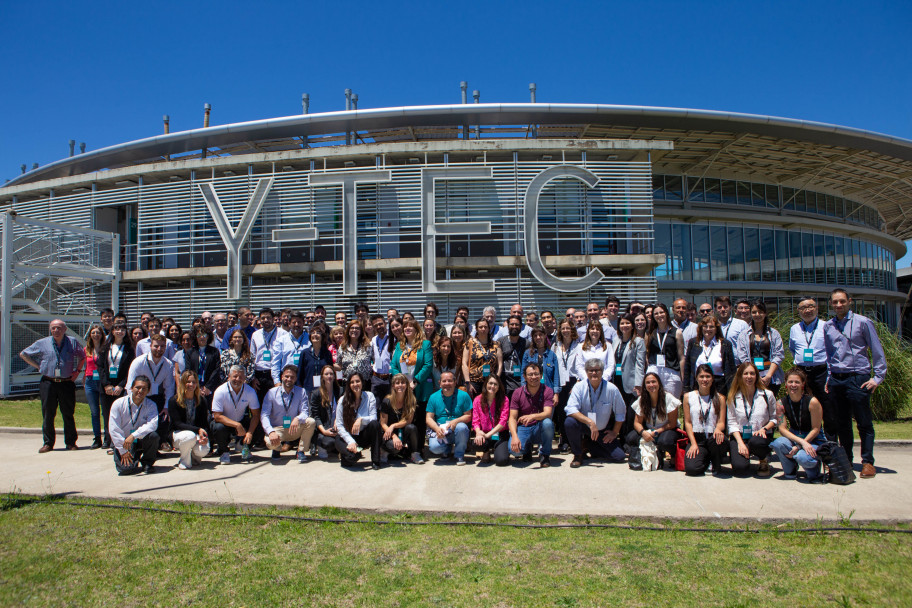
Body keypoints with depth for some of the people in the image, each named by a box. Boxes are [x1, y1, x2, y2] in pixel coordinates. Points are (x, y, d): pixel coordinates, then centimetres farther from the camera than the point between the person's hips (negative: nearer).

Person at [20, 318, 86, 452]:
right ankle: (48, 443, 12)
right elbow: (23, 354, 15)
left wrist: (77, 371, 7)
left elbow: (83, 356, 19)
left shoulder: (72, 342, 5)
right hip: (48, 383, 0)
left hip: (67, 383, 0)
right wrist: (38, 367, 6)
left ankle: (71, 442, 12)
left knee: (68, 414, 3)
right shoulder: (42, 343, 5)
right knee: (48, 414, 3)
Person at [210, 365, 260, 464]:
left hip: (241, 421, 2)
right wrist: (237, 425, -35)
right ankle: (223, 452, -4)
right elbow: (217, 416, -24)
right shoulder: (220, 392, -20)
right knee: (219, 428, -35)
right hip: (224, 422, -2)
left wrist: (250, 432, -31)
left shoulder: (250, 391, -14)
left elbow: (256, 415, -15)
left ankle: (244, 447, 9)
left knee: (257, 426, -25)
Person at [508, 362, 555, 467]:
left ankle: (545, 454, -7)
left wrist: (532, 416, -42)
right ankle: (527, 449, 11)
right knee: (514, 449, -30)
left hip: (540, 429, 0)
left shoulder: (547, 391, -5)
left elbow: (548, 413, -20)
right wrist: (514, 436, -26)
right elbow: (512, 418, -7)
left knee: (547, 423, -35)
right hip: (523, 428, 0)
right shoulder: (517, 393, -2)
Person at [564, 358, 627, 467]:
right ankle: (577, 455, -8)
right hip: (583, 425, -2)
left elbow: (620, 413, 2)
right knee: (569, 422, -33)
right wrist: (590, 421, -34)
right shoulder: (579, 387, -12)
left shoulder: (611, 389, -11)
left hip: (603, 431, 2)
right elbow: (571, 409, -23)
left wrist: (615, 432, 4)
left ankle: (588, 446, 14)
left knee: (619, 456, -10)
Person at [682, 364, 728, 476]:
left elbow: (721, 422, 3)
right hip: (696, 438, 0)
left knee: (716, 440, -39)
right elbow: (688, 422, 4)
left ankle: (717, 466, -3)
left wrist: (718, 429, -23)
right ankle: (707, 458, 13)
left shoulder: (719, 398, 8)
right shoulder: (688, 397, 7)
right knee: (692, 468, -26)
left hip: (713, 436, 0)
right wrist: (693, 444, -8)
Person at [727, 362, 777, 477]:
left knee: (756, 442, -39)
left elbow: (774, 418, 10)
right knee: (740, 468, -25)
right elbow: (732, 422, -1)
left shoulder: (767, 395, 4)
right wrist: (740, 442, -13)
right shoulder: (733, 397, 2)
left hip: (760, 435, 0)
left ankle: (764, 460, -1)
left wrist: (764, 428, -10)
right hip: (740, 436, 0)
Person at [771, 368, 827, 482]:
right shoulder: (781, 403, -8)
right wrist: (801, 442, -27)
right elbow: (782, 429, -11)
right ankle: (790, 472, -1)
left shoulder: (812, 401, -17)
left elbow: (816, 429, -12)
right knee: (778, 443, -31)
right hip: (794, 437, 3)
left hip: (814, 440, -3)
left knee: (803, 458, -36)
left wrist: (799, 446, -20)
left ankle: (814, 474, 4)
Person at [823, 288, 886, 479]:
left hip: (858, 378, -4)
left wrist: (878, 377, -6)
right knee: (842, 423, 10)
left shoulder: (862, 322, -2)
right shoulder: (828, 326, 11)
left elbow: (877, 350, -1)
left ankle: (867, 462, 6)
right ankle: (846, 461, 19)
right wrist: (829, 378, 12)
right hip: (836, 380, 4)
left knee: (864, 423, -1)